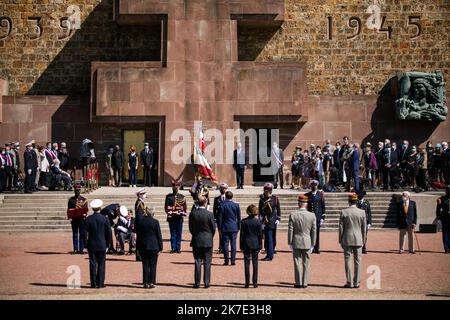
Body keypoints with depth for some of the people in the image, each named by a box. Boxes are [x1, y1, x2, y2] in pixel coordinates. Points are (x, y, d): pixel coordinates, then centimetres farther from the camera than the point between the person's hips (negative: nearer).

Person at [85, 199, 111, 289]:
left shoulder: (88, 219, -5)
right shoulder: (105, 219, -5)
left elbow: (85, 232, -3)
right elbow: (109, 232, -1)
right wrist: (107, 243, 10)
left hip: (91, 245, 1)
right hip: (102, 245, -1)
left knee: (93, 264, 5)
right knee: (101, 264, 4)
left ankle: (93, 283, 6)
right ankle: (100, 283, 3)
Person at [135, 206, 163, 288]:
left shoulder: (140, 221, 0)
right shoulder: (155, 222, -9)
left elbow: (138, 234, 6)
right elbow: (159, 235, -6)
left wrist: (138, 246, 14)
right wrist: (160, 247, 1)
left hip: (143, 246, 3)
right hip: (153, 247, -3)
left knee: (145, 265, 7)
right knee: (153, 265, 4)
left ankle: (145, 283, 8)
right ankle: (152, 282, 3)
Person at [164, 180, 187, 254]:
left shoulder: (182, 197, 9)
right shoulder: (168, 196, 5)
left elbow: (185, 207, 9)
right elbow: (166, 207, 3)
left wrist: (183, 213, -5)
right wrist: (169, 213, -10)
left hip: (179, 218, 1)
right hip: (171, 218, -1)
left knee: (179, 233, 3)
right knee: (173, 233, 2)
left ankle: (178, 248, 8)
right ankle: (173, 248, 5)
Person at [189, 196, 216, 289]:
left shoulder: (192, 213, -5)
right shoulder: (209, 214, -11)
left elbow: (190, 228, 3)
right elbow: (213, 228, -3)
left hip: (196, 240, 2)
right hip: (207, 241, -2)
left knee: (197, 262, 6)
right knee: (207, 262, 5)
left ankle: (197, 283, 6)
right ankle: (206, 283, 5)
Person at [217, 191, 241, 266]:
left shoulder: (222, 205, -6)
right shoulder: (236, 205, 0)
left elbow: (219, 217, -4)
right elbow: (239, 218, 5)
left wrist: (219, 227, 4)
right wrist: (238, 227, 14)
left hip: (225, 228, -2)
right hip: (234, 228, 2)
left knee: (225, 244, 3)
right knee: (233, 244, 4)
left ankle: (226, 261, 2)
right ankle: (233, 261, 4)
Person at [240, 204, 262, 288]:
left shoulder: (244, 221, -5)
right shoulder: (258, 221, -5)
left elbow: (241, 235, -2)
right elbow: (260, 235, -2)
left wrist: (241, 246, 4)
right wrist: (260, 246, 6)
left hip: (246, 244, 0)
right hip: (255, 244, 0)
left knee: (247, 263, 4)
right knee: (255, 263, 5)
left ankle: (247, 282, 3)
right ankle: (255, 282, 5)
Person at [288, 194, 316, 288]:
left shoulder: (293, 215, -8)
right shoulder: (312, 215, -5)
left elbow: (290, 230, -5)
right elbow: (313, 231, 0)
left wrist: (290, 243, 3)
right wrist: (312, 244, 9)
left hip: (296, 242, -1)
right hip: (307, 243, 1)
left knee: (297, 263, 6)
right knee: (306, 263, 8)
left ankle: (298, 283, 8)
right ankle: (305, 283, 10)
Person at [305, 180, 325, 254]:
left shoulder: (320, 194, 4)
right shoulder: (307, 195, 6)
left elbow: (323, 206, 4)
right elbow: (305, 207, 9)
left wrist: (323, 217, -1)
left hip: (318, 216, 0)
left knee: (317, 232, 2)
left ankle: (317, 248, 6)